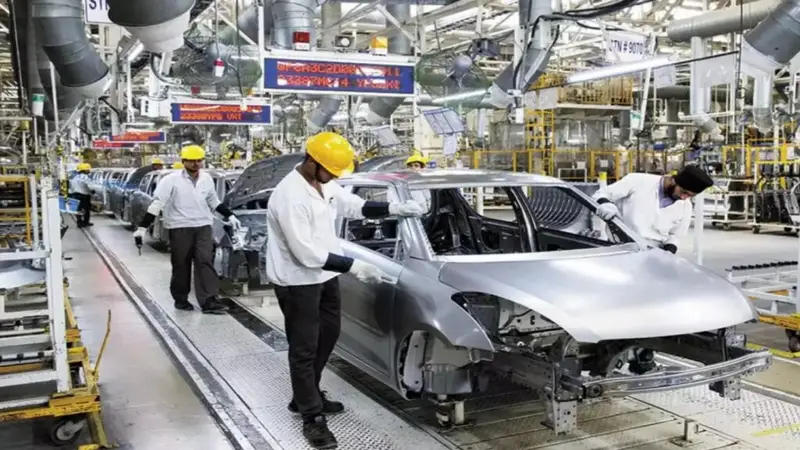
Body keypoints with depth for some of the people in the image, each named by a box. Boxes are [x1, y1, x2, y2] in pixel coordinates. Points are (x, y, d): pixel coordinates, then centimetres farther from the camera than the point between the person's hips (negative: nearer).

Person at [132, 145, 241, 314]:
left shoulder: (207, 179, 7)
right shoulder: (172, 180, -10)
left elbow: (214, 202, 22)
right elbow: (156, 204, -14)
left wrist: (229, 216, 20)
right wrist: (142, 227, -19)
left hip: (203, 226, 4)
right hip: (180, 228, -3)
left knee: (205, 262, -6)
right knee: (181, 266, 6)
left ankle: (209, 301, -9)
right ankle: (181, 299, 22)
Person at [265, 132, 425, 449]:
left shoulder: (324, 185, 1)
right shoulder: (290, 197, -28)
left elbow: (354, 206, 14)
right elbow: (306, 253, -29)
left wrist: (394, 209, 1)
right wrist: (353, 266, -28)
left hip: (323, 274, 10)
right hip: (298, 282, -10)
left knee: (328, 334, 21)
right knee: (304, 348, 0)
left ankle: (305, 396, 38)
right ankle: (311, 417, 13)